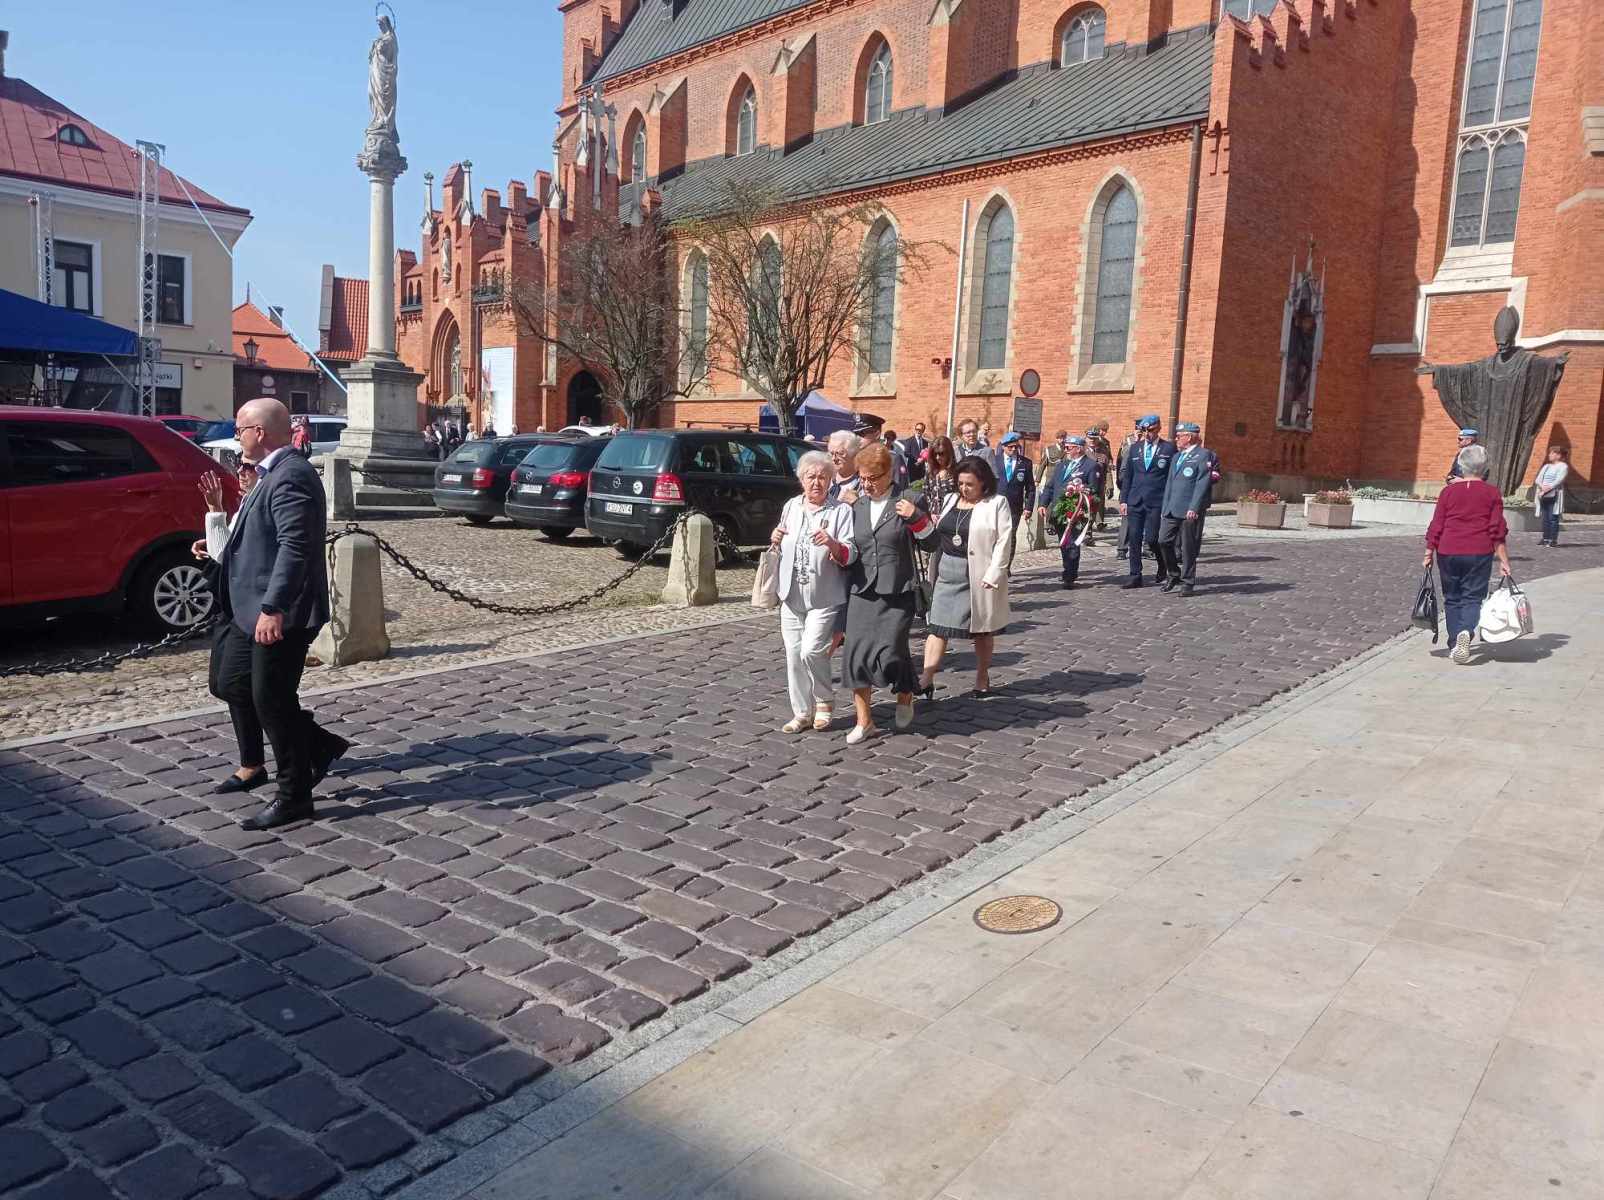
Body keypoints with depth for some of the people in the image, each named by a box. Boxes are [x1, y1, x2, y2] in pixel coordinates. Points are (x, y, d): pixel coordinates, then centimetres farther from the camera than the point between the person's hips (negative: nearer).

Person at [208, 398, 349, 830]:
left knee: (271, 700, -3)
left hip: (279, 613, -11)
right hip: (254, 608, 11)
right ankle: (320, 746, 24)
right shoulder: (273, 473, 15)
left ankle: (293, 797, 11)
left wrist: (273, 607, -30)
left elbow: (294, 547, -27)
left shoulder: (290, 476, -19)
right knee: (230, 684, 16)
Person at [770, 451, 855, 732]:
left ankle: (824, 700, 11)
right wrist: (776, 542, 2)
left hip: (824, 598, -5)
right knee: (793, 655, 6)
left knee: (811, 651, -15)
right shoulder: (791, 507, 11)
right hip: (792, 596, 5)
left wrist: (833, 544, -29)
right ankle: (802, 712, 19)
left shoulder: (841, 511, -4)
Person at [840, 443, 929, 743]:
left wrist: (916, 517, -16)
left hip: (897, 594, -4)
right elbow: (851, 553, 9)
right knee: (856, 655, -1)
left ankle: (905, 694, 27)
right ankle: (864, 721, 12)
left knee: (890, 653, -7)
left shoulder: (904, 504, 0)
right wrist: (837, 548, -13)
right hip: (862, 592, 4)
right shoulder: (856, 507, 11)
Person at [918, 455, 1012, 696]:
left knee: (982, 629, 9)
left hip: (979, 575, -5)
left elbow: (1003, 541, -12)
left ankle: (982, 678, 24)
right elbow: (938, 535, 16)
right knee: (938, 625, -1)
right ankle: (927, 679, -1)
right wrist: (923, 524, -5)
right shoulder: (952, 500, 12)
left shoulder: (997, 503, -6)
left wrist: (993, 575, -19)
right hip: (948, 572, 5)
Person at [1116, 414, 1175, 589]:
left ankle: (1163, 564, 21)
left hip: (1157, 502, -4)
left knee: (1151, 538, -8)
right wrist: (1123, 499, 8)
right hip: (1135, 501, 4)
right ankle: (1135, 576, 8)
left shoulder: (1169, 448, 1)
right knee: (1134, 539, 1)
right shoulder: (1135, 448, 12)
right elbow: (1127, 475, 14)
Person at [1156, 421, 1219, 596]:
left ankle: (1187, 582, 10)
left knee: (1188, 547, 0)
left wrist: (1194, 508, -19)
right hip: (1171, 509, 7)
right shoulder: (1176, 457, 20)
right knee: (1164, 541, 1)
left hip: (1191, 511, -7)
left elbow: (1203, 483, -12)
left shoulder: (1204, 455, -4)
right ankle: (1173, 575, 18)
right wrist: (1164, 508, 15)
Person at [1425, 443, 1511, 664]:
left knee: (1452, 598, 12)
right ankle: (1466, 631, -25)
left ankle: (1454, 645, 13)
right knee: (1472, 597, 3)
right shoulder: (1492, 493, 1)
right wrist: (1503, 560, 2)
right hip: (1479, 553, -1)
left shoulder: (1448, 491, 2)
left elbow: (1436, 526, 1)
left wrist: (1429, 554, 9)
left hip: (1448, 552, 1)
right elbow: (1497, 530, -1)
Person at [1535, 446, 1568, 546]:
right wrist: (1542, 486, -10)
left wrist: (1547, 488, -18)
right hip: (1543, 496, 6)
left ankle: (1554, 540, -6)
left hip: (1554, 495, -6)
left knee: (1553, 518, -7)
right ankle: (1546, 538, 11)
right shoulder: (1546, 466, 20)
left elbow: (1559, 481, -12)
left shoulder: (1563, 466, 0)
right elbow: (1538, 479, 10)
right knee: (1545, 518, 7)